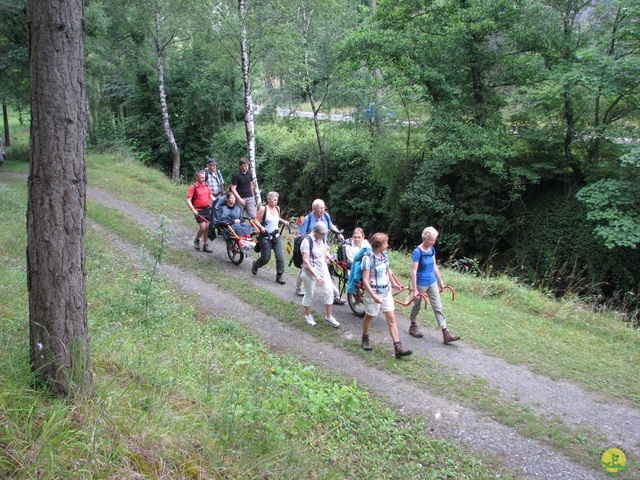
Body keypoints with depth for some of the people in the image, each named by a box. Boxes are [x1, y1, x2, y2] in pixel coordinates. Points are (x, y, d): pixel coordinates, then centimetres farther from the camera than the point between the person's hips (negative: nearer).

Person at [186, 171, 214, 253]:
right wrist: (193, 210, -21)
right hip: (199, 211, -5)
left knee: (208, 227, 5)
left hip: (207, 209, 6)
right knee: (203, 227, -11)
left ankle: (206, 245, 15)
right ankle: (196, 240, 18)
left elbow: (211, 196, 17)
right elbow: (188, 200, -12)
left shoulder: (206, 185, 7)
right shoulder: (193, 187, -10)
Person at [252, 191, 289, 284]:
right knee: (266, 258, 3)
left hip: (276, 236, 5)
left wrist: (283, 221, 7)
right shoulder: (263, 209, -11)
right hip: (266, 237, -5)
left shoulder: (277, 208, 5)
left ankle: (279, 276, 3)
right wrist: (261, 227, -25)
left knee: (280, 256, -7)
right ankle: (255, 265, 36)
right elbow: (256, 220, -9)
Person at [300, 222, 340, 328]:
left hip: (323, 269, 7)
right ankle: (308, 316, 32)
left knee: (329, 292, 5)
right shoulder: (307, 241, -21)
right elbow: (306, 261, -23)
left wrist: (325, 265, 15)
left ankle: (329, 317, 18)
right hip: (310, 272, -6)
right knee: (309, 294, 10)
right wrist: (316, 275, -27)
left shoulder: (322, 239, 1)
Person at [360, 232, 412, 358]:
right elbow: (365, 280, -22)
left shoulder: (384, 255, -1)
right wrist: (373, 296, -29)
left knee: (391, 319, 2)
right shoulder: (368, 258, -21)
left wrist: (394, 283, 28)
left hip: (386, 291, 6)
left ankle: (398, 348, 2)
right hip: (373, 293, -6)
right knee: (369, 317, 16)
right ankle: (365, 338, 42)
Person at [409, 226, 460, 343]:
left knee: (438, 307, 4)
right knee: (417, 306, 13)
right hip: (421, 284, -6)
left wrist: (440, 281, 16)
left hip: (432, 282, 6)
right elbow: (413, 272, -20)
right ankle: (413, 326, 36)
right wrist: (415, 290, -22)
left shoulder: (432, 249, 1)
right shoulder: (417, 252, -20)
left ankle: (446, 333, 3)